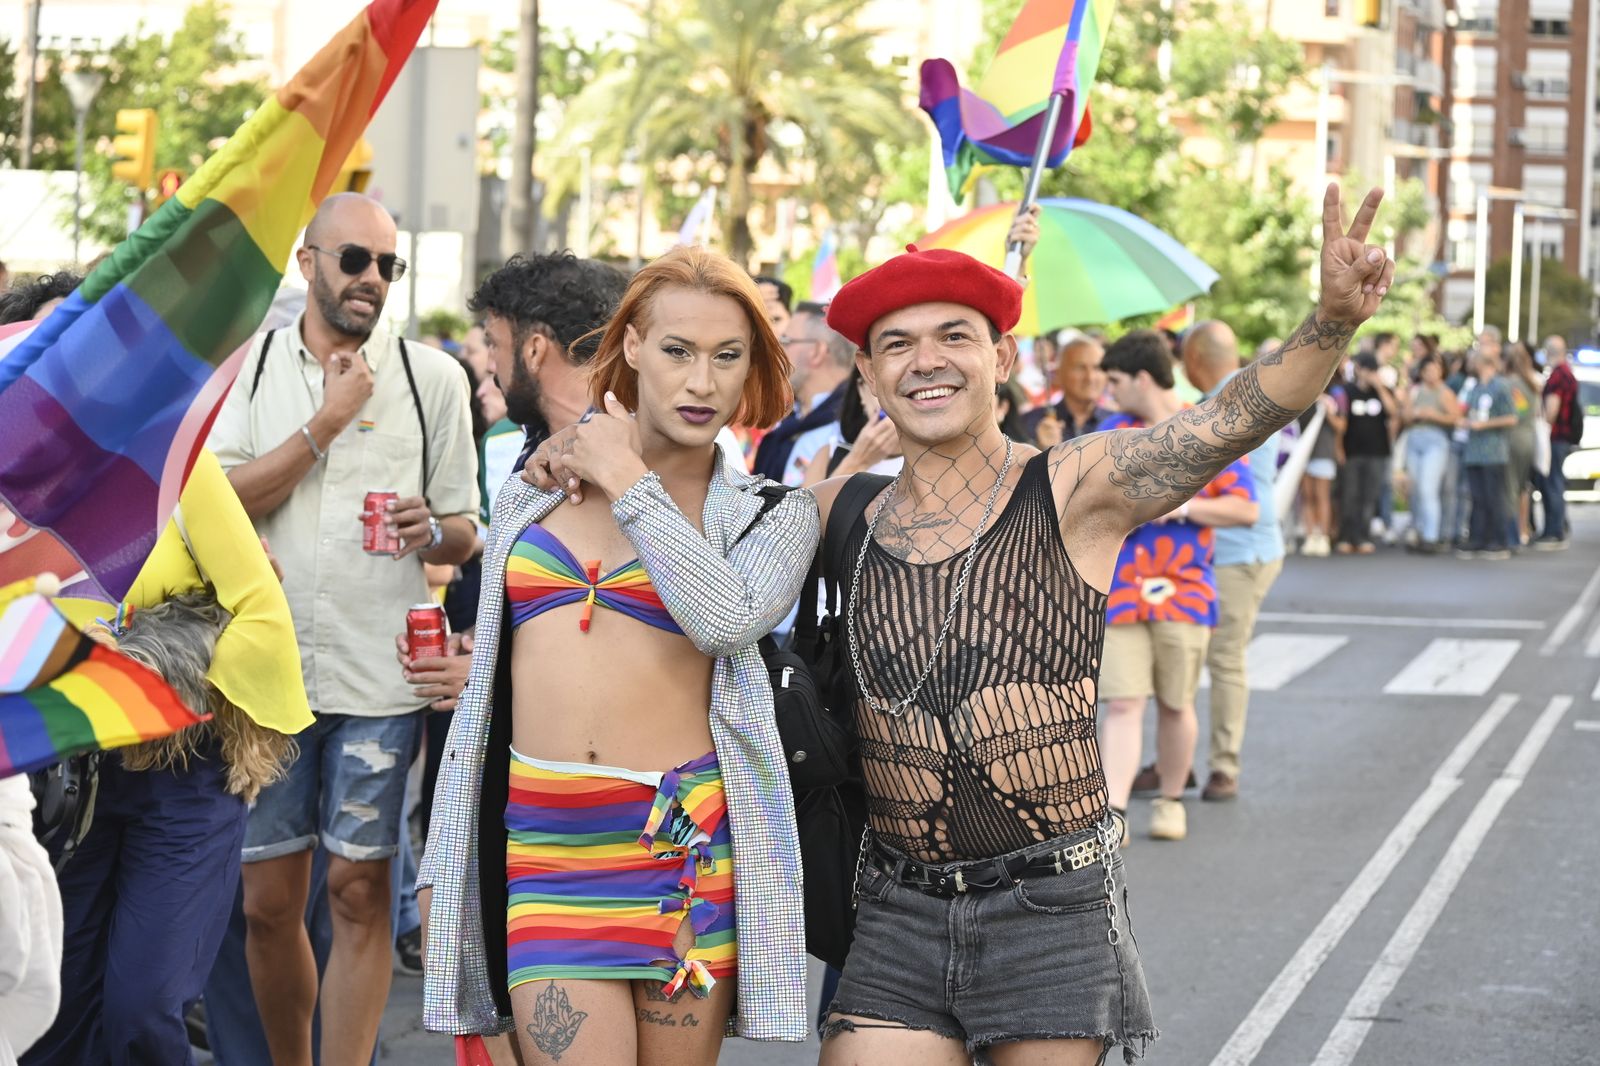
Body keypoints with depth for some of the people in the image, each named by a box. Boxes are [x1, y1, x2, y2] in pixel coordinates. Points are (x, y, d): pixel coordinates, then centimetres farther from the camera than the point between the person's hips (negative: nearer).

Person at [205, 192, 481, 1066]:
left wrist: (430, 530, -14)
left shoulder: (432, 377, 6)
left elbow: (464, 534, 9)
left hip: (379, 675, -1)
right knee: (267, 901, 5)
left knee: (359, 893, -2)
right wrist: (327, 422, -8)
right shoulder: (250, 365, 7)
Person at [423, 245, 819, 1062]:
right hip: (540, 841, 1)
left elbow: (727, 619, -17)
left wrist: (629, 483, -7)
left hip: (680, 840, -1)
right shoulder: (531, 497, 14)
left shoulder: (772, 514, 5)